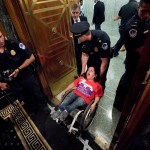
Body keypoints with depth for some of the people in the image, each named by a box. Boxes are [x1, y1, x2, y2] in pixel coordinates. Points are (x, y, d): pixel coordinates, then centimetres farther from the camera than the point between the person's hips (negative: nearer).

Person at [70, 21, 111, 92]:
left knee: (102, 77, 7)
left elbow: (104, 62, -31)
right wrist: (83, 71, -16)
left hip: (104, 57, -4)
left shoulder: (102, 40, -41)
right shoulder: (84, 38, -26)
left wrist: (99, 77, -19)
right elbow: (84, 54, -14)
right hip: (92, 56, 4)